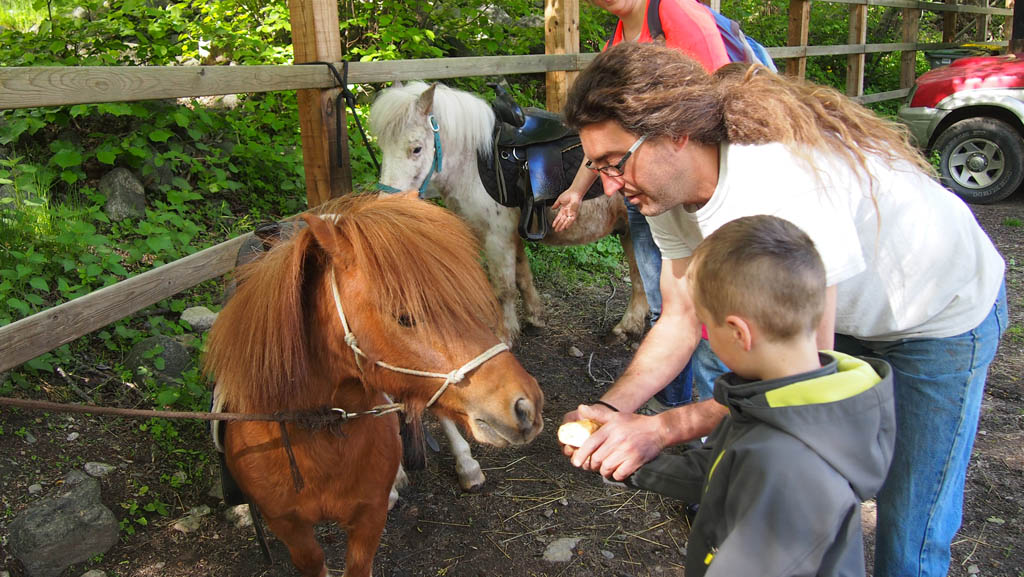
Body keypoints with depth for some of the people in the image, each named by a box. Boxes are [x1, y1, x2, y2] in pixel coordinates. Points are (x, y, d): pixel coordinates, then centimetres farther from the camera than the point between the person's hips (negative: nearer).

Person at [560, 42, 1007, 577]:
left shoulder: (784, 189, -42)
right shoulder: (669, 187, -16)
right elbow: (681, 318, -10)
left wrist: (659, 428, -40)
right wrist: (612, 407, -26)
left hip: (946, 314, -6)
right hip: (845, 310, 7)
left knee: (911, 523, 1)